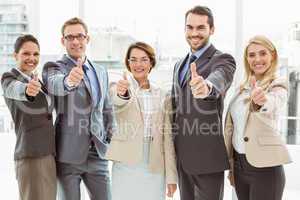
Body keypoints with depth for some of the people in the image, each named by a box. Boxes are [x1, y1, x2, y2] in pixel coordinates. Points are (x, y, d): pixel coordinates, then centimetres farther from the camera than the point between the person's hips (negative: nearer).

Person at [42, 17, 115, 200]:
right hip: (68, 155, -4)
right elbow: (54, 84, -27)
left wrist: (110, 139, 11)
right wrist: (68, 81, -48)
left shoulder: (101, 71, 13)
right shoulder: (53, 67, -3)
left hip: (98, 153, 4)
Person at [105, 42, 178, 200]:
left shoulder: (162, 96, 8)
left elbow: (167, 137, 6)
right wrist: (122, 93, -48)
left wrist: (171, 176, 2)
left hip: (155, 170, 2)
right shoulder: (119, 87, 0)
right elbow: (117, 103, -25)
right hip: (125, 168, -2)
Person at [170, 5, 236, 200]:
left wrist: (206, 87, -56)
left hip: (207, 155, -7)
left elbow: (218, 80, -33)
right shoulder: (180, 64, 14)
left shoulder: (223, 60, -9)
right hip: (182, 156, 7)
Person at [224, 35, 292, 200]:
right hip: (239, 165, 6)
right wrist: (230, 165, 13)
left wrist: (263, 100, -54)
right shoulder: (242, 87, 9)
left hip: (264, 167, -5)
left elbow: (273, 103, -32)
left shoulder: (278, 84, -8)